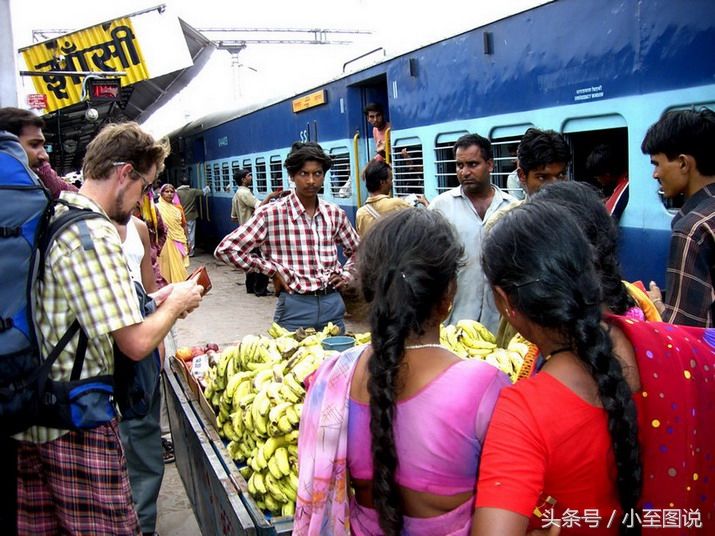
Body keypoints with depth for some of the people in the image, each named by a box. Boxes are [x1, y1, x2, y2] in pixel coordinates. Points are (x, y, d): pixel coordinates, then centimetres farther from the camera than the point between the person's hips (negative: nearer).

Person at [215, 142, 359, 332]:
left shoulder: (335, 213, 4)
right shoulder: (271, 214, -9)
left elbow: (357, 250, 21)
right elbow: (225, 249, -11)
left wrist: (346, 274, 5)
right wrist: (272, 269, -9)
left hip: (333, 304, 4)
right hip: (295, 307, -4)